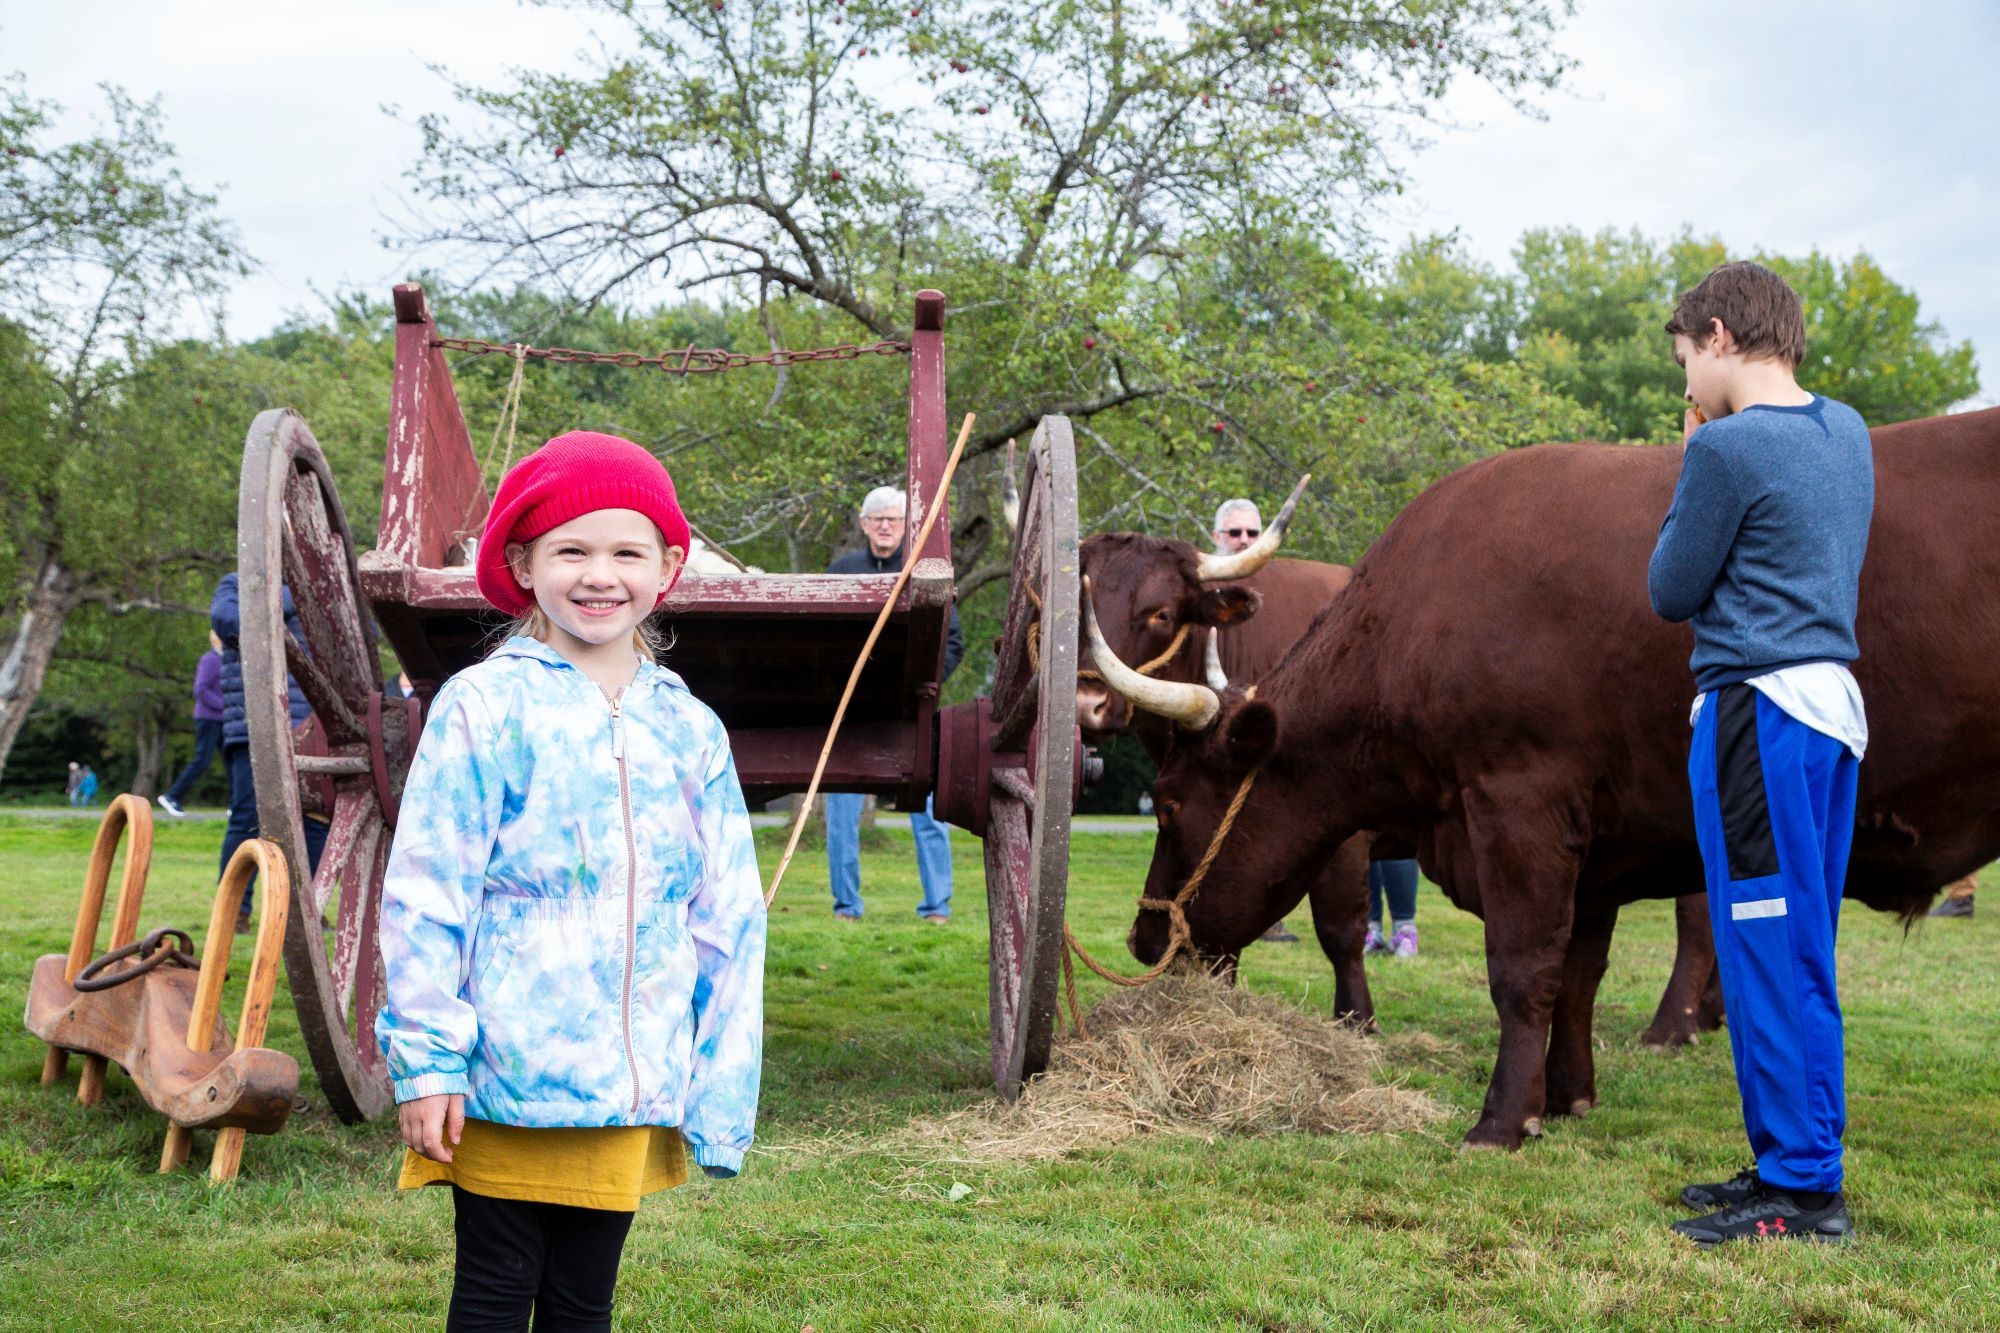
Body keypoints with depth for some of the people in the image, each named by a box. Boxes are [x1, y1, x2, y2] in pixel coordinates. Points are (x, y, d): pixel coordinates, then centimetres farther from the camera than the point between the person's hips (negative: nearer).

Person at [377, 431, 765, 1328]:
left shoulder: (691, 729, 6)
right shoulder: (484, 706, -5)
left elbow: (729, 922, 9)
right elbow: (423, 894, -6)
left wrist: (721, 1093, 7)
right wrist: (425, 1058, -10)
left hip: (630, 1084, 4)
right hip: (505, 1077, -3)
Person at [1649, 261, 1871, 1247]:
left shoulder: (1729, 447, -13)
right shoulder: (1846, 432, 13)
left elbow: (1672, 592, -5)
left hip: (1758, 710, -9)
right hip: (1832, 698, 9)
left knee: (1766, 951, -4)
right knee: (1800, 951, 15)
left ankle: (1802, 1193, 0)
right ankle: (1797, 1164, 23)